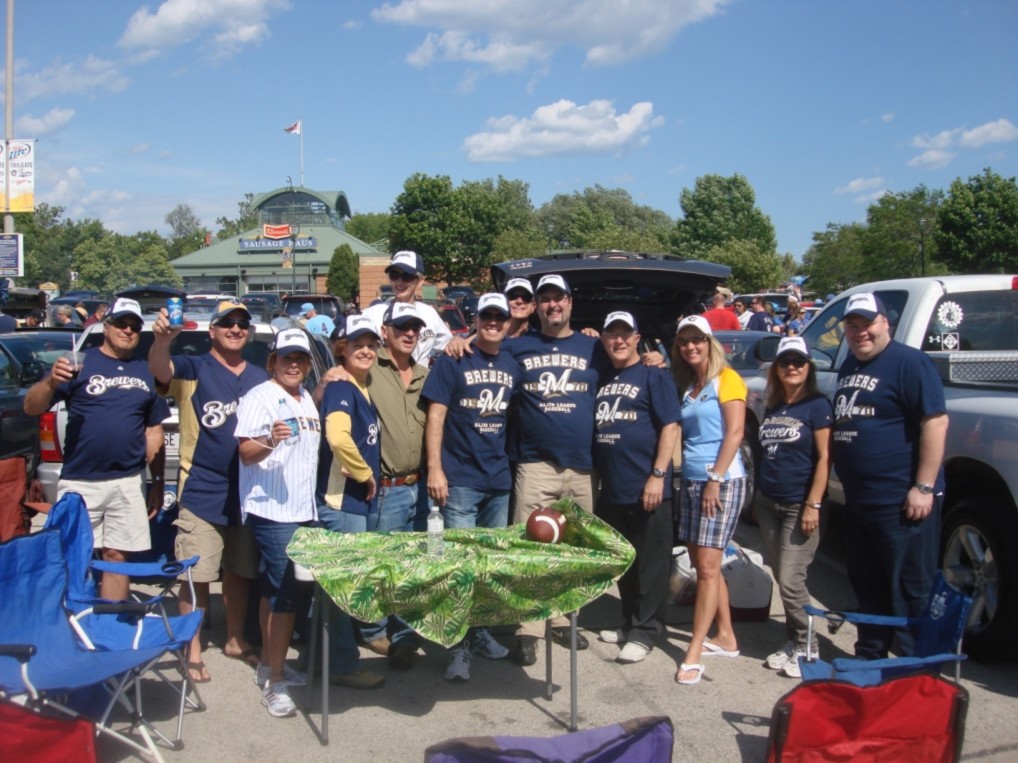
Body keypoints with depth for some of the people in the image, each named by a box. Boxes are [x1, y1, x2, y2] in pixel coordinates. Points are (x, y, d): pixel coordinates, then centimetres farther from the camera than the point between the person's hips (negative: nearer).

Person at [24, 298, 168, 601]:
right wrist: (51, 382, -25)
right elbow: (31, 408, -4)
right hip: (79, 482, -3)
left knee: (117, 556, 8)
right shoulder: (80, 363, 1)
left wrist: (157, 482, 12)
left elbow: (154, 431, 15)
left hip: (129, 484, 3)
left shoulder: (146, 372, 13)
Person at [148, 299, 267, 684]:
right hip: (202, 493, -5)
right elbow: (160, 370, -27)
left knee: (240, 571, 16)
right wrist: (162, 340, -48)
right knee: (196, 575, 0)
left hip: (248, 493, 5)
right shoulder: (193, 369, -5)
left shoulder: (260, 378, 11)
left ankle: (235, 639, 31)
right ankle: (193, 651, 14)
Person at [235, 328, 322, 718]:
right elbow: (246, 452, -17)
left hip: (302, 509, 9)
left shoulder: (306, 398, 16)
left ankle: (270, 662, 29)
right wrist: (269, 441, -35)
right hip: (272, 510, -8)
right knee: (288, 592, -11)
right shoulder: (259, 397, -9)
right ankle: (274, 684, -5)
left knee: (277, 588, 17)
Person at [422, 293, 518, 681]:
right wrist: (435, 469, -13)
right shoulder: (453, 361, -5)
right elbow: (435, 416, -8)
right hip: (460, 479, -5)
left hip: (500, 480, 5)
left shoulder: (513, 366, 9)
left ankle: (480, 630, 29)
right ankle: (458, 645, 5)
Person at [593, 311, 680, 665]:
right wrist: (596, 475, 13)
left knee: (650, 562, 1)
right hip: (611, 489, 7)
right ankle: (630, 622, 28)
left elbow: (670, 426, -11)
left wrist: (658, 475, -18)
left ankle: (644, 631, 9)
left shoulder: (653, 375, -3)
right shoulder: (602, 379, 15)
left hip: (645, 489, -7)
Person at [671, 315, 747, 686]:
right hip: (691, 481, 8)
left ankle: (694, 653, -7)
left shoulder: (726, 379, -5)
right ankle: (725, 637, 23)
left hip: (722, 481, -8)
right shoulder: (686, 386, 16)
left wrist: (715, 479, -17)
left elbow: (735, 432, -12)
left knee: (707, 565, -9)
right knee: (703, 564, 11)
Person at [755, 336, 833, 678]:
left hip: (798, 506, -6)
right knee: (782, 579, 11)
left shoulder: (817, 405, -6)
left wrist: (813, 505, -17)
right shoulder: (772, 408, 13)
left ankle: (804, 646, 8)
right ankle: (792, 642, 22)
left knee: (791, 581, -9)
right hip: (768, 504, 6)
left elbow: (824, 458, -11)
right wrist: (756, 499, 16)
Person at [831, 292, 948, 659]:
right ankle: (869, 657, 31)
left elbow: (935, 422, -17)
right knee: (866, 584, 18)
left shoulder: (909, 362, -11)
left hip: (900, 502, -9)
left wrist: (924, 487, -21)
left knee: (910, 589, 0)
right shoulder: (848, 367, 15)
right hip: (858, 501, 9)